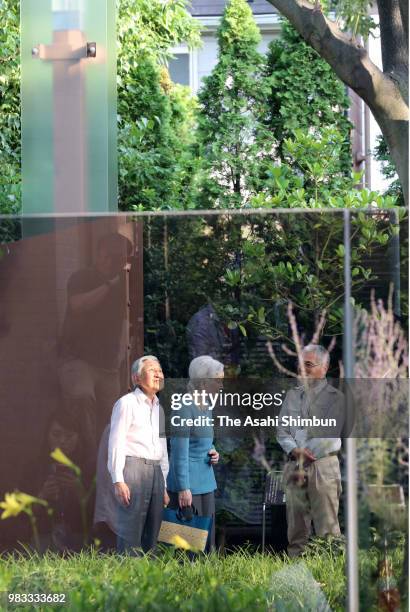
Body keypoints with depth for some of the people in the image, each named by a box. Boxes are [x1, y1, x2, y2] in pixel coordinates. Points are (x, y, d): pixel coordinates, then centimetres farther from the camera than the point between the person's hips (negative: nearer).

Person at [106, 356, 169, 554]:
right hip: (131, 470, -7)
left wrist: (164, 486, 20)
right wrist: (118, 481, -16)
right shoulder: (126, 403, -2)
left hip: (155, 473, 7)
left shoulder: (159, 409, 20)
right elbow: (116, 443, -8)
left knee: (151, 537, 5)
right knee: (130, 537, -10)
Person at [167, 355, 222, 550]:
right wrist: (183, 488, -20)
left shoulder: (205, 408, 12)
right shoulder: (185, 408, -15)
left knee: (207, 539, 9)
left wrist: (212, 454, 4)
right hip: (187, 484, -9)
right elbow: (180, 452, -17)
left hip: (205, 483, 9)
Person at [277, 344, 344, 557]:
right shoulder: (292, 395, 16)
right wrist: (294, 450, -9)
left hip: (323, 466, -4)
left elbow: (331, 436, -8)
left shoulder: (335, 397, 1)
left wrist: (305, 454, -12)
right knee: (296, 525, 4)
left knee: (326, 525, -6)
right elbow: (282, 429, 10)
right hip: (294, 467, 4)